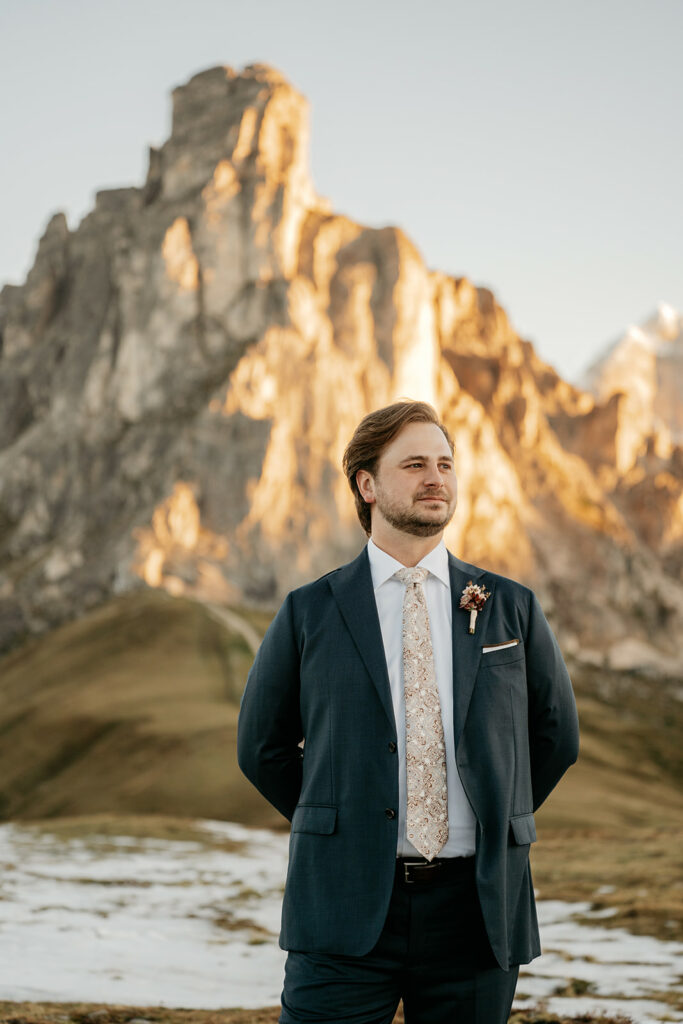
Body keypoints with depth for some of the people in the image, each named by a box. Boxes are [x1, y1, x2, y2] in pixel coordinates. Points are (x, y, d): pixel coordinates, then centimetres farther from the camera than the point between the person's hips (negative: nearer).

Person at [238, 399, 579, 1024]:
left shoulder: (513, 609, 8)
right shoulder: (309, 613, 4)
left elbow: (556, 737, 18)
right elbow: (263, 746, 13)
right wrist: (334, 825, 10)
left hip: (476, 907, 2)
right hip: (347, 905, -1)